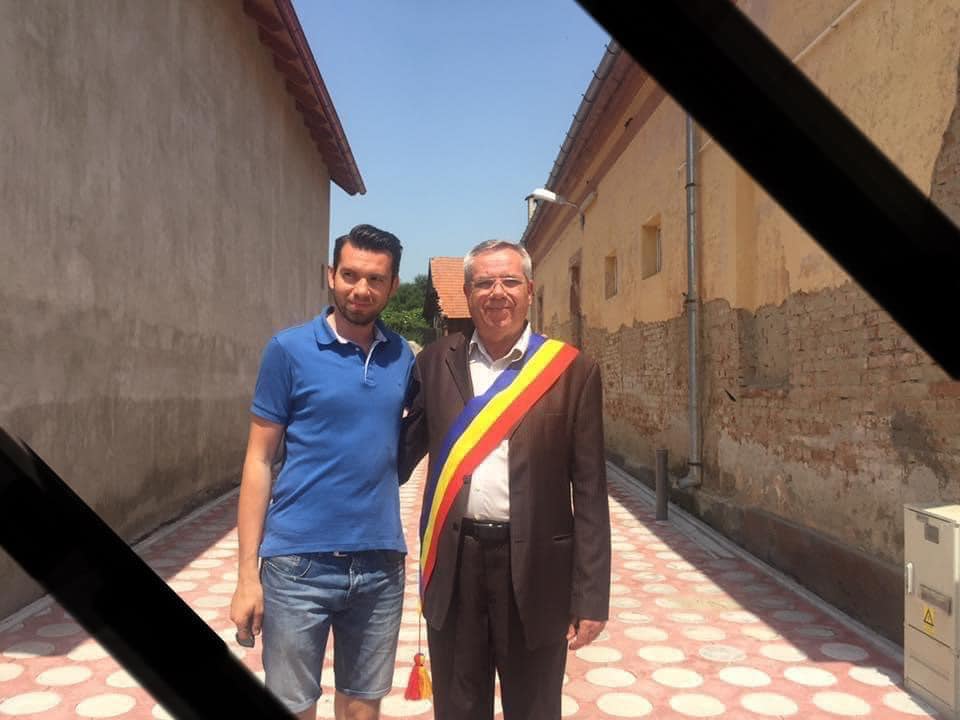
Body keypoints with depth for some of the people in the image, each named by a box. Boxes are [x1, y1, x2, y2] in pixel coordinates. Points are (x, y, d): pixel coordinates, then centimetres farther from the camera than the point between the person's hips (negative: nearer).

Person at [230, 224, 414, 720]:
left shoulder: (402, 357, 5)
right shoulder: (290, 349, -5)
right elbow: (259, 460, -4)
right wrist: (247, 571, -7)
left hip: (381, 563, 3)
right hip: (300, 563, -3)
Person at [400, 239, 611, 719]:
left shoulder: (571, 370, -4)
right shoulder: (435, 362, 4)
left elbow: (589, 492, -4)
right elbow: (409, 445, 11)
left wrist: (591, 598, -6)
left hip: (535, 569, -2)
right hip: (453, 567, 2)